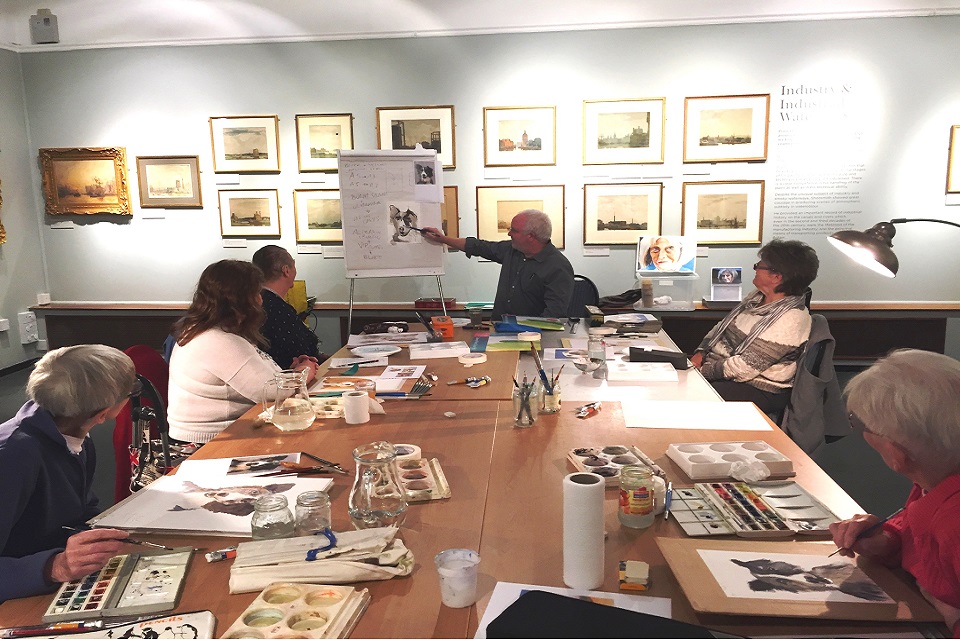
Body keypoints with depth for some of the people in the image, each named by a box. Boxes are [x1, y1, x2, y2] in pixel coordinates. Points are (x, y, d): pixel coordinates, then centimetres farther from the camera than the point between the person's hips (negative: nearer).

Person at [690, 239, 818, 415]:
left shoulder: (790, 319, -21)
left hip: (759, 392, -8)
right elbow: (721, 327, 13)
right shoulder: (757, 296, 7)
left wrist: (702, 370, -19)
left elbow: (745, 367, -23)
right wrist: (700, 354, -2)